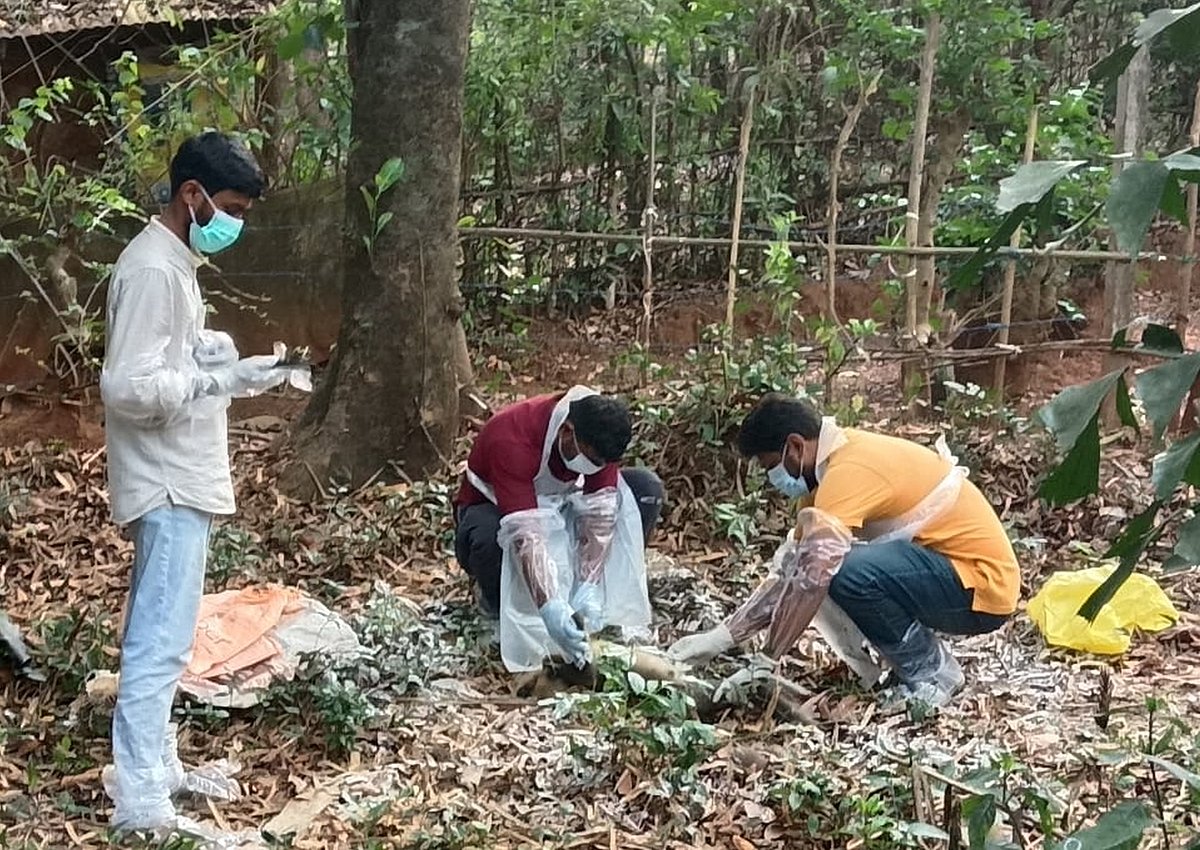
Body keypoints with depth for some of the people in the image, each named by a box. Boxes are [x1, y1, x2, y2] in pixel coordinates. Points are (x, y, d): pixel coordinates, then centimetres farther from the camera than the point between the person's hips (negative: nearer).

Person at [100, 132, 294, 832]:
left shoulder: (175, 259, 13)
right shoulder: (153, 270, -19)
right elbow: (127, 387, -25)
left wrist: (211, 353, 6)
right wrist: (224, 380, -24)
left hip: (180, 477, 10)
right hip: (169, 483, -10)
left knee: (156, 633, 16)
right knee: (163, 640, -8)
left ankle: (153, 766, 27)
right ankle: (141, 805, -4)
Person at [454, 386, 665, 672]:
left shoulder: (598, 435, -21)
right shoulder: (511, 441, -37)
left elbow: (600, 514, -23)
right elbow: (524, 533, -44)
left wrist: (588, 590, -34)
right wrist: (551, 610, -52)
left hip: (558, 504, 5)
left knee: (646, 488, -17)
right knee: (490, 538, -43)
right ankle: (498, 602, -8)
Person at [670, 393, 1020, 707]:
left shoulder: (849, 469, -23)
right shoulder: (842, 455, 7)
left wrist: (721, 637, -23)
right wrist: (720, 634, 1)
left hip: (983, 587, -10)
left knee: (849, 575, -30)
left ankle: (932, 672, -6)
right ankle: (921, 663, 10)